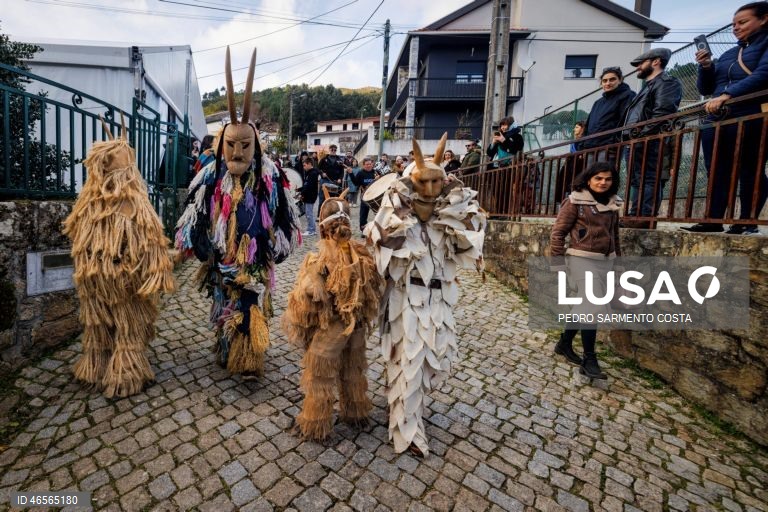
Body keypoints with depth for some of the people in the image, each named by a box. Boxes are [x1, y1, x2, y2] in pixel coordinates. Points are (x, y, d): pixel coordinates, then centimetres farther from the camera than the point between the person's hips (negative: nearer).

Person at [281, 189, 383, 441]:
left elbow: (303, 301, -18)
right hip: (358, 327, 5)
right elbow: (376, 289, 2)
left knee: (320, 379, 16)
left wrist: (296, 328, 0)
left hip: (327, 331, -5)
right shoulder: (363, 254, -9)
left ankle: (315, 426, 34)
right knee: (354, 373, 26)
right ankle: (356, 413, 45)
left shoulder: (318, 261, -23)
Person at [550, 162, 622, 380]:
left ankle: (564, 343, 30)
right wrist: (558, 263, -12)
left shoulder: (613, 204, 13)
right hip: (583, 259, -7)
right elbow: (558, 232, -8)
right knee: (594, 307, -12)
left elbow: (614, 234, 22)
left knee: (585, 305, 12)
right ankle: (589, 360, -1)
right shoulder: (575, 201, -6)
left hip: (606, 261, 7)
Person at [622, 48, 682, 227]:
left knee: (650, 180, -14)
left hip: (650, 142, -10)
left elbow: (662, 112, -14)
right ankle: (636, 217, 7)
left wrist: (643, 134, -19)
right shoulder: (648, 86, 33)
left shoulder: (666, 82, 2)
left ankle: (646, 218, -18)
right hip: (636, 142, 10)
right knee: (636, 182, 6)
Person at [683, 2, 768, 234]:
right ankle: (713, 221, 5)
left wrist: (726, 95, -22)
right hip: (716, 121, 6)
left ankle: (747, 222, 4)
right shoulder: (728, 54, 23)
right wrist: (705, 67, 5)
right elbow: (705, 88, 20)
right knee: (717, 173, 2)